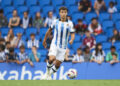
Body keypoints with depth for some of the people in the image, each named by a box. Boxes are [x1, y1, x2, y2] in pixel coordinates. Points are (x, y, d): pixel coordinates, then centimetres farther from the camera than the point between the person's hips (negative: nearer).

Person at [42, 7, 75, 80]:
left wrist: (72, 40, -28)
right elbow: (49, 30, 15)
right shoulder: (56, 22, 0)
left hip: (63, 47, 1)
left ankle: (49, 75, 28)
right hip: (55, 44, -1)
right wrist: (44, 40, 20)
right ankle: (47, 72, 1)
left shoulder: (70, 23, -2)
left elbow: (73, 34, -5)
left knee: (58, 64, 3)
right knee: (52, 59, -25)